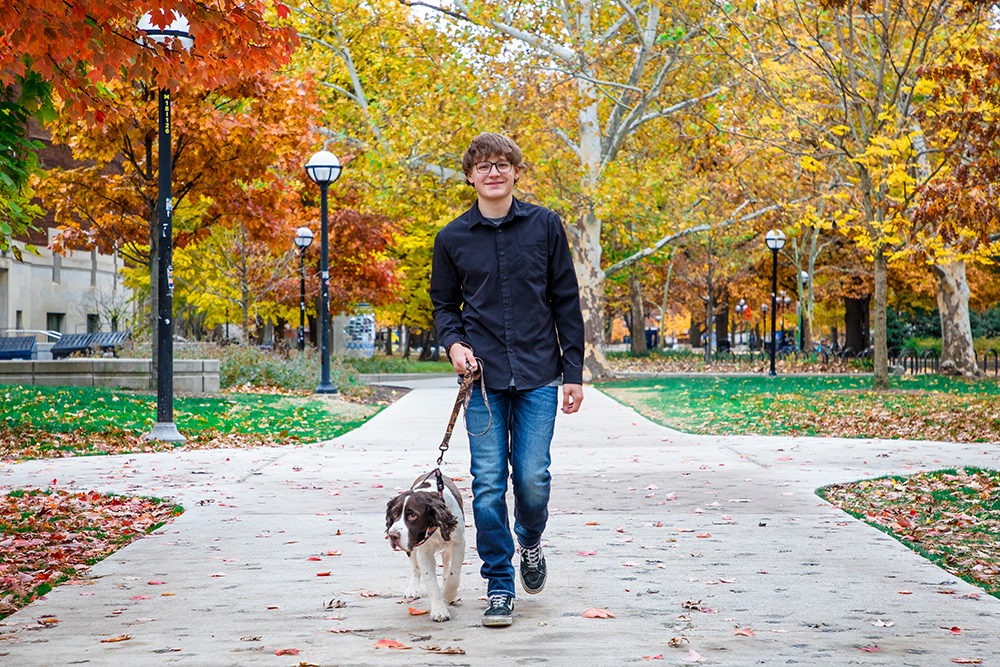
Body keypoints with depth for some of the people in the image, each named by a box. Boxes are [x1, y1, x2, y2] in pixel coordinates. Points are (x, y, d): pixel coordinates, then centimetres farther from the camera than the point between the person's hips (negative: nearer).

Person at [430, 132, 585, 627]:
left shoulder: (545, 226, 4)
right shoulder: (453, 238, 5)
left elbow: (566, 302, 6)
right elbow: (444, 303, 16)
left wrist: (573, 371, 2)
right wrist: (453, 341, -6)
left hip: (538, 376, 0)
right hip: (484, 379, 1)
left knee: (533, 479, -4)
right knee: (488, 483, -3)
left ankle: (530, 542, 29)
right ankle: (499, 586, 9)